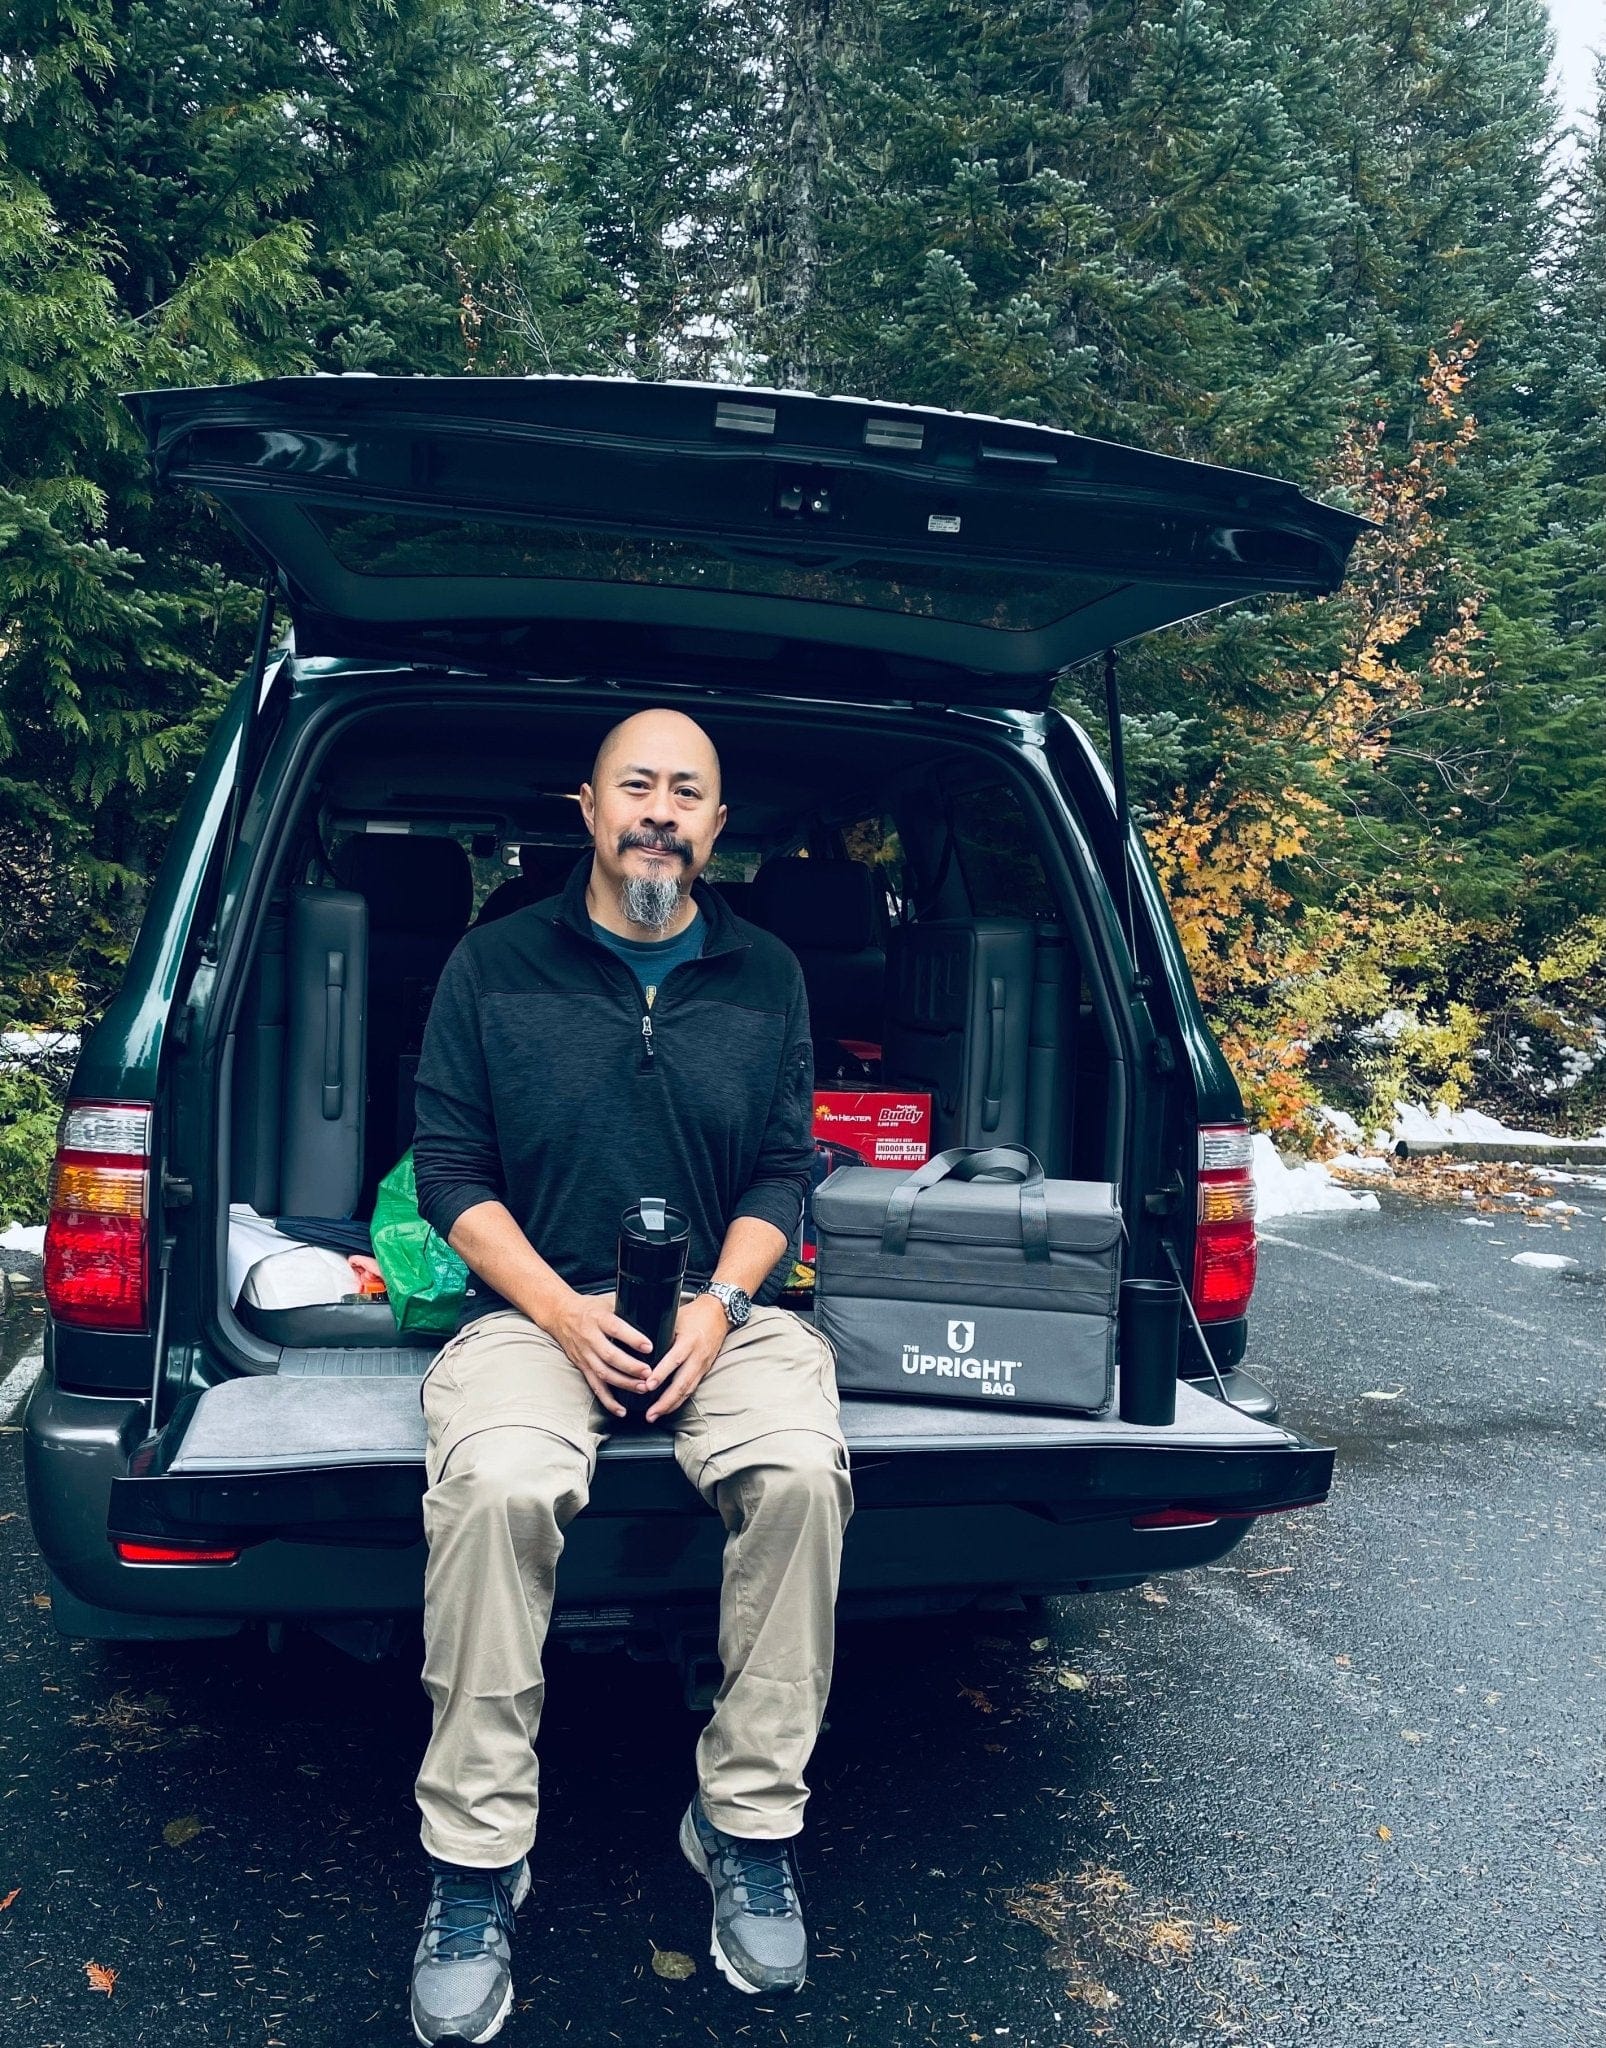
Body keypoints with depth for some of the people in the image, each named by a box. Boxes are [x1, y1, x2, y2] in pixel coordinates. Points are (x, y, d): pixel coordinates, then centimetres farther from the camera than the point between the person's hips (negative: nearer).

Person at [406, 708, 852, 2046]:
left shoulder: (766, 976, 10)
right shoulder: (496, 966, 5)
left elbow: (783, 1172, 9)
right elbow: (451, 1169, 2)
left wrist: (720, 1305, -10)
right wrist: (565, 1312, -12)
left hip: (723, 1309, 2)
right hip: (535, 1306, -1)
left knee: (803, 1472, -29)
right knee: (496, 1489, -31)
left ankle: (751, 1827, -9)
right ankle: (475, 1863, -13)